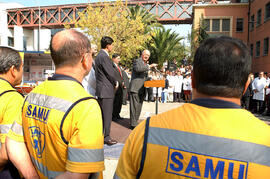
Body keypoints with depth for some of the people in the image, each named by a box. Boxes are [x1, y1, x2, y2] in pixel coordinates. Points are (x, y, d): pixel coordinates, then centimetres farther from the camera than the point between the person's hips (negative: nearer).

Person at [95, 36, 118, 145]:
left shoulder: (99, 56, 15)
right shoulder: (104, 57, -17)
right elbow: (110, 73, -16)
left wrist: (114, 82, 14)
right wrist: (116, 82, 2)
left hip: (100, 90, 10)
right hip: (106, 90, -10)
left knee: (101, 114, 16)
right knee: (107, 115, -2)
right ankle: (106, 137, 6)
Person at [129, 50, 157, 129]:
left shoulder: (146, 64, 22)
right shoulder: (137, 61, -3)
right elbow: (138, 69, -25)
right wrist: (149, 66, -25)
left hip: (142, 89, 8)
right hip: (135, 88, -8)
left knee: (139, 107, 12)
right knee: (134, 106, -8)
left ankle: (135, 122, 21)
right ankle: (133, 124, -3)